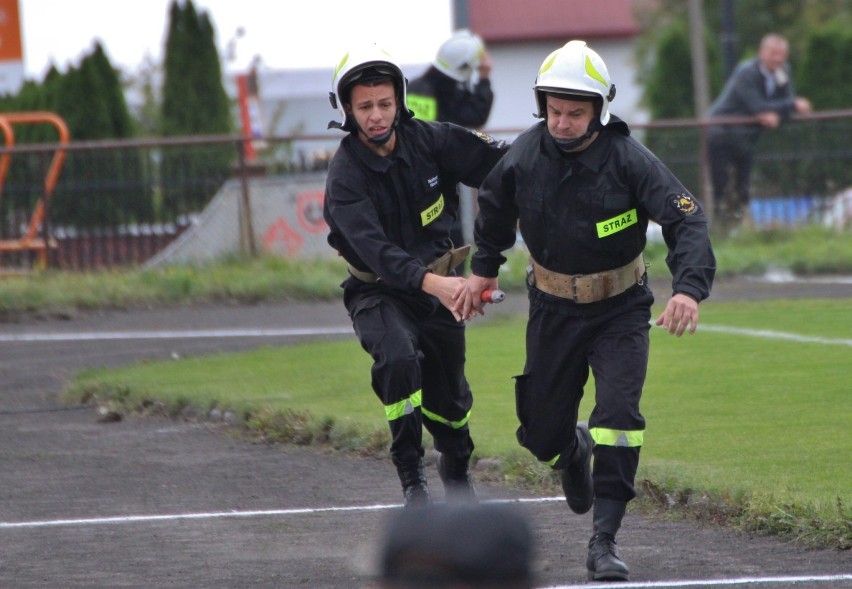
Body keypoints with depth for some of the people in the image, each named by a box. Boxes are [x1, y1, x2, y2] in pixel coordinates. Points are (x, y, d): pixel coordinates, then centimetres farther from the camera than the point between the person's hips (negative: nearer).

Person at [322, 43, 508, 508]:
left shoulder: (428, 140, -9)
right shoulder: (345, 175, -22)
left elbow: (499, 163, 1)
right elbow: (374, 248, -36)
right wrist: (430, 283, -50)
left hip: (437, 284, 4)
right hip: (380, 292, -4)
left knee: (448, 396, 13)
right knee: (399, 361, -33)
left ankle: (456, 470, 44)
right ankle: (411, 478, -21)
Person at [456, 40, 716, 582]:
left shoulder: (629, 160, -20)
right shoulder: (524, 158, -10)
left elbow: (687, 221, -25)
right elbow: (496, 209, 13)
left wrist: (690, 288, -41)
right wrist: (483, 268, 21)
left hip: (620, 309, -3)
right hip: (554, 310, 3)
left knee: (619, 413, -21)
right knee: (542, 433, 5)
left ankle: (604, 542, -14)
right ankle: (573, 453, 46)